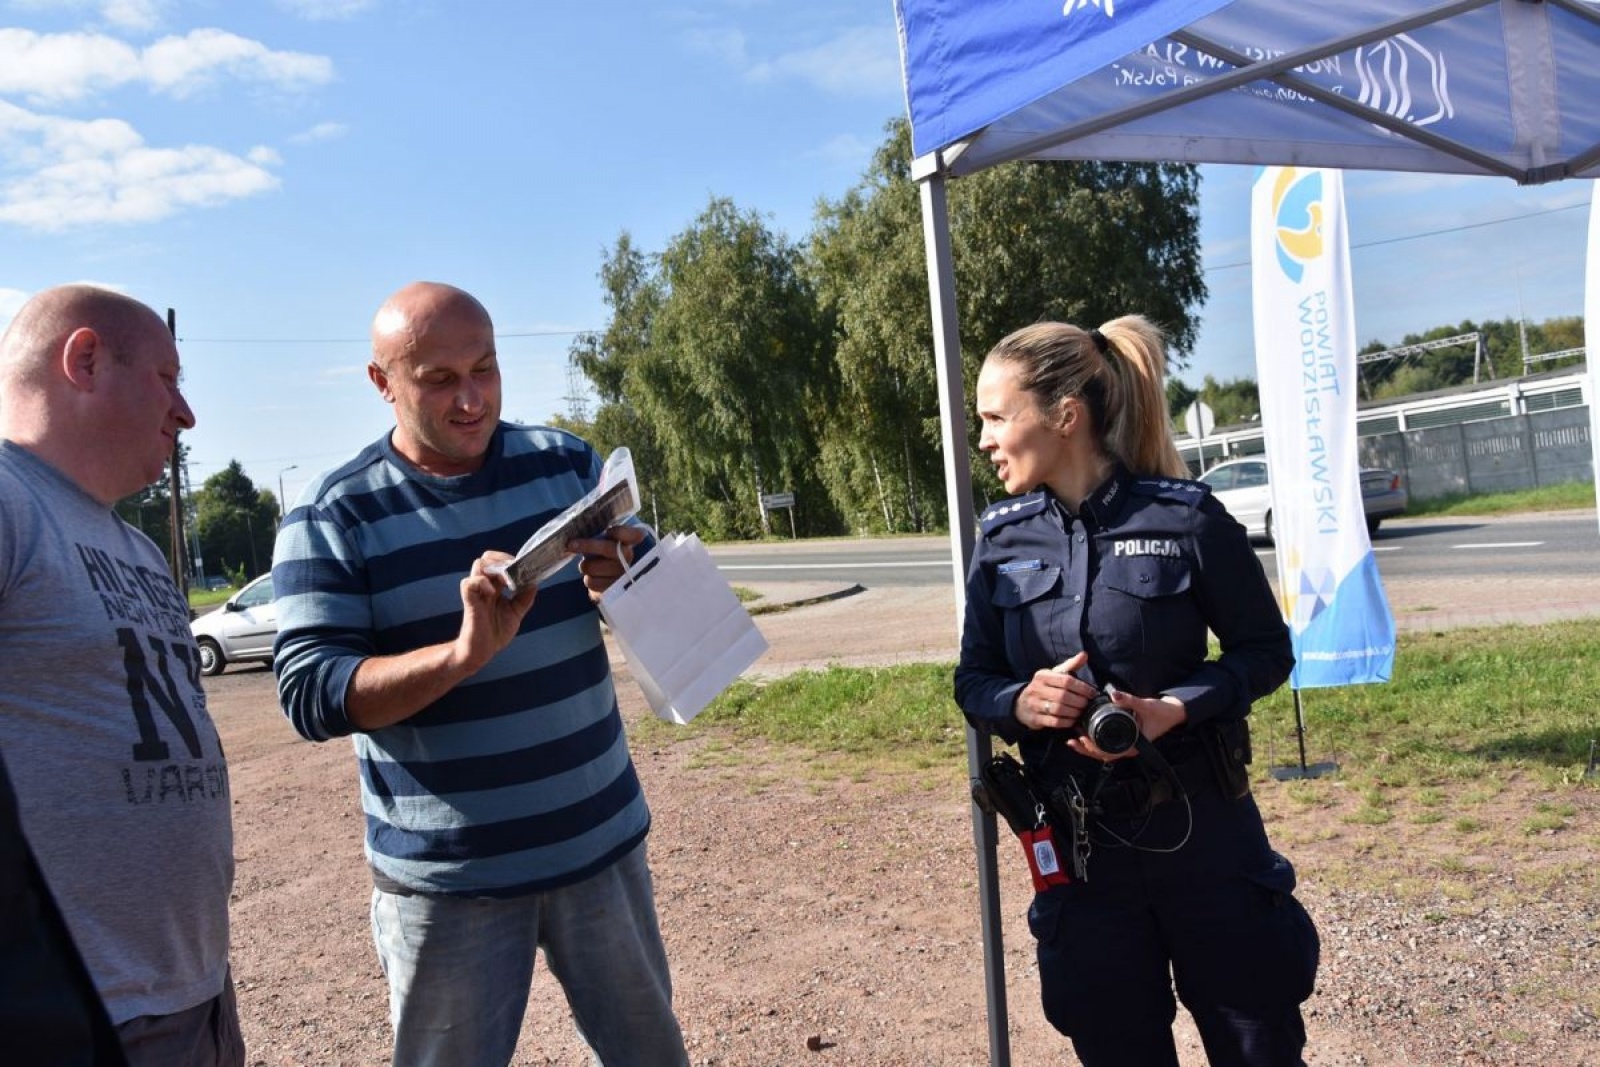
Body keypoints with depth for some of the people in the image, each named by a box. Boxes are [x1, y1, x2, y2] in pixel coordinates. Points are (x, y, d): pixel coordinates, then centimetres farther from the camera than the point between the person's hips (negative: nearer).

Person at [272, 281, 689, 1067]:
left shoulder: (567, 463, 2)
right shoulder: (332, 516, -8)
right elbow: (309, 695, -15)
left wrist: (623, 584, -18)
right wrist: (464, 652, -30)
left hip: (601, 840, 3)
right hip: (447, 875, -3)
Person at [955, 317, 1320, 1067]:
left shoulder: (1184, 517, -13)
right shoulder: (1003, 540, -2)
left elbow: (1266, 650, -4)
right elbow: (972, 679, 5)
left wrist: (1176, 709, -21)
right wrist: (1017, 702, -18)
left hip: (1199, 830, -3)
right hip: (1076, 844, 3)